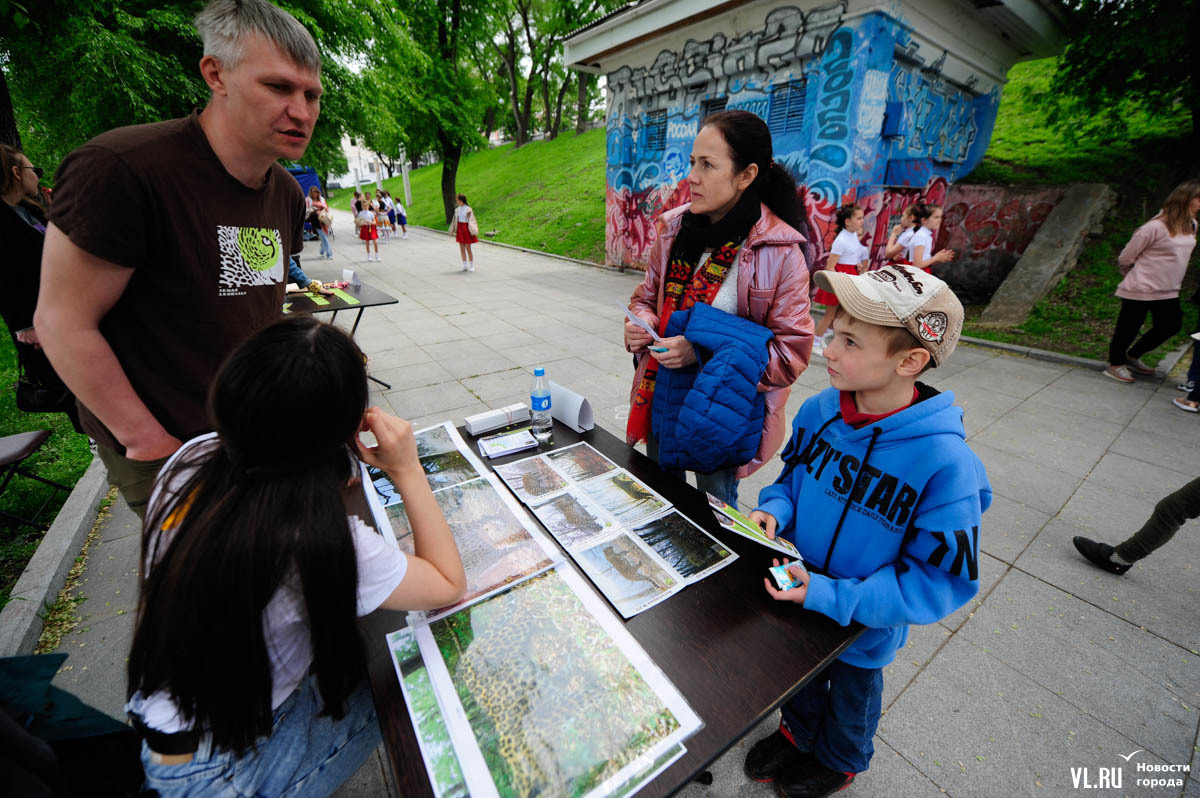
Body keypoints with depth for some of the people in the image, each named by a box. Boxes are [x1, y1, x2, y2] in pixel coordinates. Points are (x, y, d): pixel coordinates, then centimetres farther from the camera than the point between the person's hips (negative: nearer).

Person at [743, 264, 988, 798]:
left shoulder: (945, 464, -33)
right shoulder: (820, 410, -18)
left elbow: (941, 579, -25)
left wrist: (831, 598, -31)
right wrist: (774, 510, -20)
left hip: (863, 627, -3)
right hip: (796, 592, 4)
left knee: (850, 696, 29)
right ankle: (798, 733, 64)